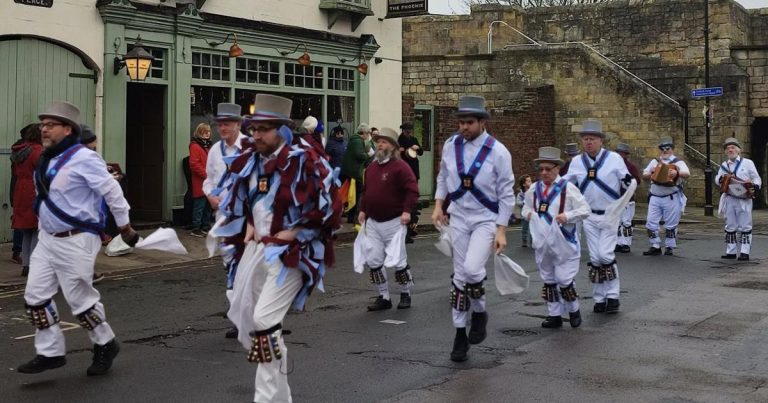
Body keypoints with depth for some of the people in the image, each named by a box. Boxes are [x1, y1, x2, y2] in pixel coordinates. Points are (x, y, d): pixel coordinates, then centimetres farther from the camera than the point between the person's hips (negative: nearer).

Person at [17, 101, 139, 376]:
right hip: (47, 239, 8)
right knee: (35, 297, 5)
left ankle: (105, 345, 24)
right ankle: (50, 352, 16)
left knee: (80, 299, 2)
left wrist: (125, 228, -8)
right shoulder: (48, 160, 9)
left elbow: (112, 192, -14)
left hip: (76, 241, -8)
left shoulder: (83, 159, -17)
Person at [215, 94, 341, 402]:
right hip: (256, 251, 8)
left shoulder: (302, 162, -15)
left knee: (264, 321, -20)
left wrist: (290, 234, -15)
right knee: (247, 324, 11)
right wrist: (249, 225, 6)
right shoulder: (249, 161, 7)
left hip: (290, 253, -8)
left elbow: (327, 209, -15)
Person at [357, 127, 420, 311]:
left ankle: (405, 294, 20)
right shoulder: (371, 167, 12)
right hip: (373, 222, 7)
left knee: (397, 261, -1)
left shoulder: (400, 166, -11)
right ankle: (384, 297, 14)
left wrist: (407, 210, -24)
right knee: (373, 260, 4)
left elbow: (412, 190, -16)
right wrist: (362, 210, 14)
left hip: (393, 222, -7)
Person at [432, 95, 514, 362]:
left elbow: (506, 194, -9)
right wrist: (438, 205, 3)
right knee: (460, 276, 6)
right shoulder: (451, 145, -2)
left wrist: (501, 231, -12)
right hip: (459, 217, 4)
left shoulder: (498, 152, -13)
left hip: (487, 219, -4)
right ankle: (460, 335, 17)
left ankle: (479, 313, 8)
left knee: (472, 268, -23)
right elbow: (443, 177, 14)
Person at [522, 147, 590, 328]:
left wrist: (568, 216, -23)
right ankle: (554, 314, 22)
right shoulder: (534, 189, 5)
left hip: (564, 243, -5)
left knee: (564, 279, -4)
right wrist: (528, 213, -6)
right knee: (548, 280, 12)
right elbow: (526, 207, 18)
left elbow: (585, 210, -9)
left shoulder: (567, 188, -9)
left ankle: (574, 310, 20)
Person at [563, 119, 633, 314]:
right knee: (594, 258, 5)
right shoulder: (576, 162, 5)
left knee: (606, 254, -11)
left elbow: (628, 181, 0)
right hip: (589, 216, 3)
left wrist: (629, 184, -20)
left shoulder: (614, 158, -5)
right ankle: (599, 299, 13)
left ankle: (612, 296, 1)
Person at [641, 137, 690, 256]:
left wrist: (677, 173, -37)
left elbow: (687, 174, -18)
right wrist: (650, 173, -4)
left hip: (671, 198, -4)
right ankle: (655, 246, 7)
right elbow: (644, 175, 17)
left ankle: (669, 247, 14)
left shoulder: (678, 162, -1)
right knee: (651, 222, -1)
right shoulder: (654, 161, 13)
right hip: (655, 197, 4)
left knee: (671, 224, 3)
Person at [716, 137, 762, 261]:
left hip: (744, 199, -4)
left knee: (745, 227, -2)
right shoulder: (724, 165, 11)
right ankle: (731, 251, 15)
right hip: (730, 199, 4)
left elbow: (756, 178, 0)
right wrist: (722, 179, -15)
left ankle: (745, 252, 1)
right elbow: (717, 179, 8)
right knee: (730, 227, 8)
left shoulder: (747, 163, 1)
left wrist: (754, 187, -19)